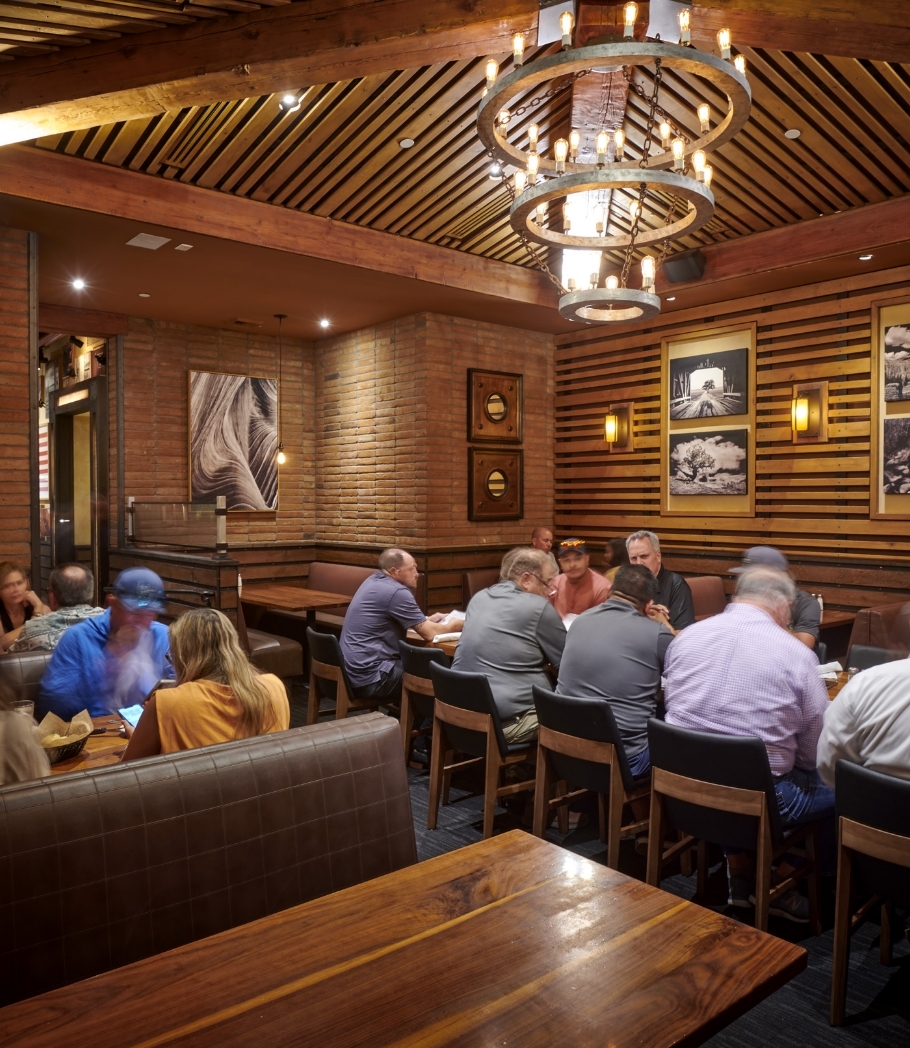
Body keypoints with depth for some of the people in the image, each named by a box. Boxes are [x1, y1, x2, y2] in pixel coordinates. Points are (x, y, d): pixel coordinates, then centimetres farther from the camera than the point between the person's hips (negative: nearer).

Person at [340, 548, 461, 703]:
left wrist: (427, 620, 13)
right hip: (369, 677, -9)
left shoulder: (374, 581, 10)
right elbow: (429, 633, -14)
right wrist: (456, 626, 3)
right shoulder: (396, 591, -18)